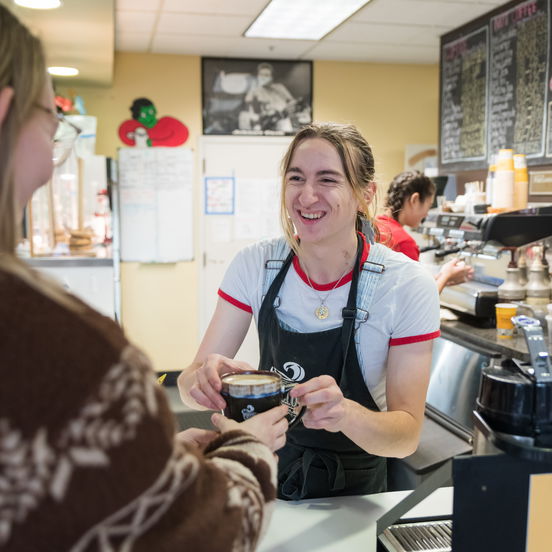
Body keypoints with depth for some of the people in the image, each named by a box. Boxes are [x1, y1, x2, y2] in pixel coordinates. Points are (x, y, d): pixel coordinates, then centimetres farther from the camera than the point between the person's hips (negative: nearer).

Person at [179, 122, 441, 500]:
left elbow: (408, 434, -17)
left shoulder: (407, 285, -18)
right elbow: (191, 385, -8)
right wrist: (206, 378, -31)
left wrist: (346, 413, -37)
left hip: (353, 490, 1)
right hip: (265, 475, 0)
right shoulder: (255, 266, -10)